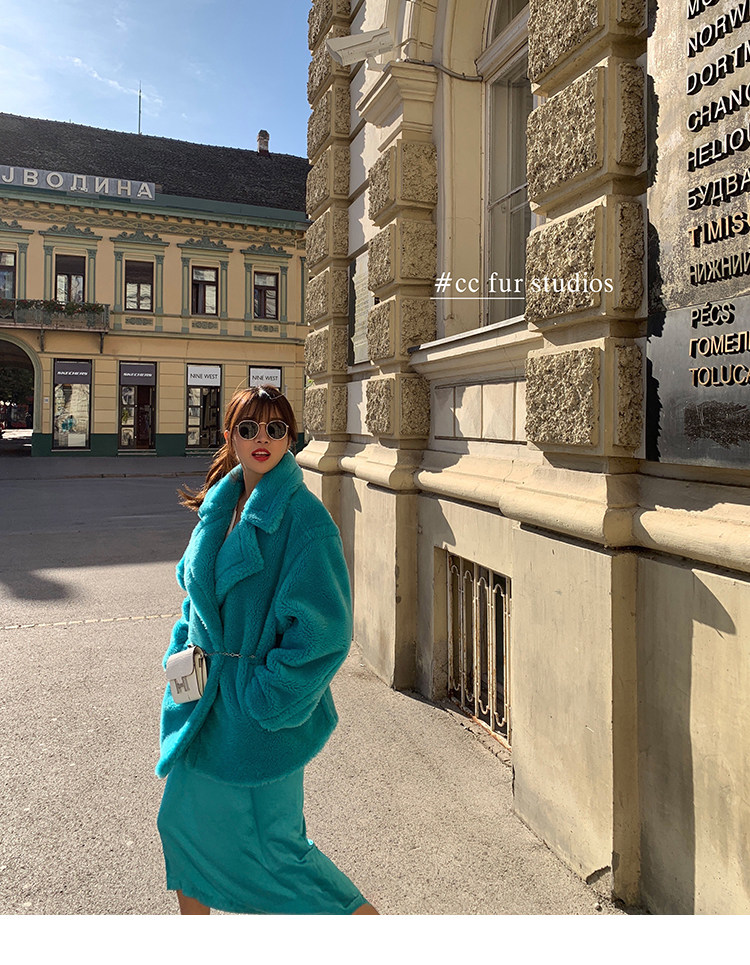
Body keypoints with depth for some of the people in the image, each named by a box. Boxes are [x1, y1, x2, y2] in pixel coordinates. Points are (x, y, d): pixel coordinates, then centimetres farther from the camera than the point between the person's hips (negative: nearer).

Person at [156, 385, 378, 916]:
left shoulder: (303, 517, -19)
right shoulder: (221, 504, 4)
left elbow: (325, 628, -21)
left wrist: (267, 697, -19)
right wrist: (182, 652, 7)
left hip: (260, 709, -7)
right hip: (205, 696, 8)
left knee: (271, 843, 7)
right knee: (181, 821, 22)